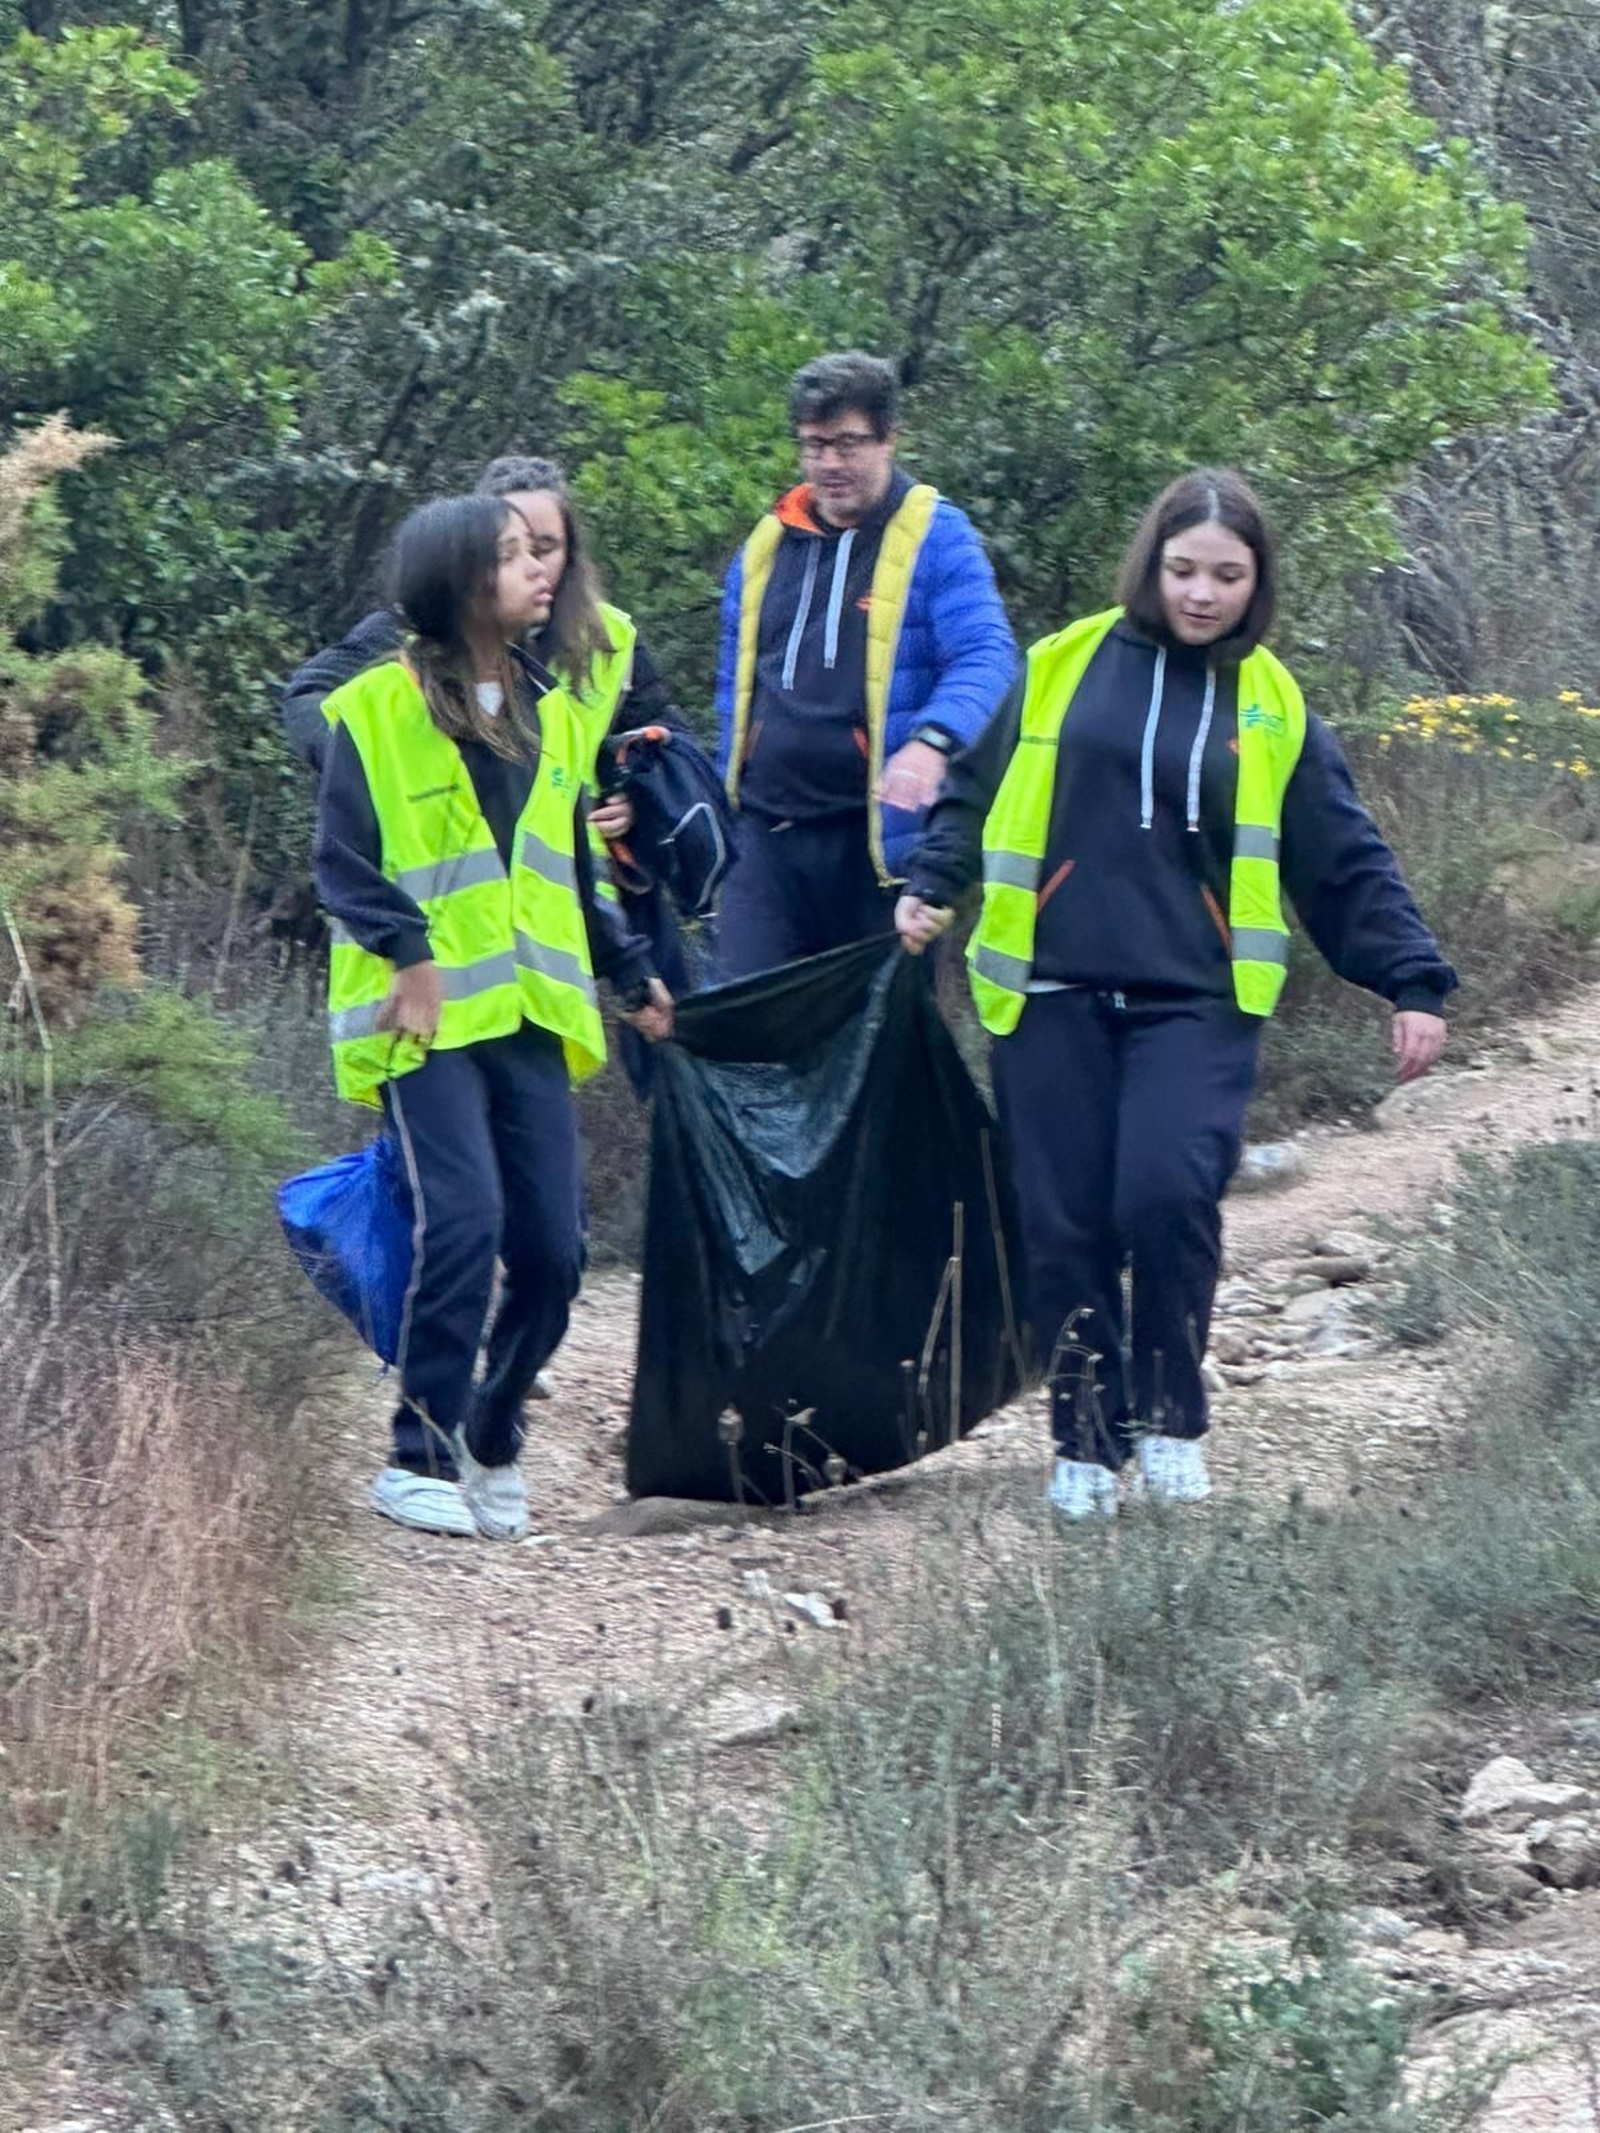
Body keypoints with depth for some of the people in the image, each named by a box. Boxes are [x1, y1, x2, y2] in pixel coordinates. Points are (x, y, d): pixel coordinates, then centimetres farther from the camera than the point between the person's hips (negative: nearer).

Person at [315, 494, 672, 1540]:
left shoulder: (548, 712, 16)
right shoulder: (379, 708, -4)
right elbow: (345, 862, -9)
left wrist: (632, 975, 23)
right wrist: (409, 952, -21)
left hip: (529, 1019, 6)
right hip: (428, 1021, -6)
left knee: (552, 1248, 0)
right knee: (463, 1221, -19)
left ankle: (492, 1443, 19)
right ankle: (419, 1460, -8)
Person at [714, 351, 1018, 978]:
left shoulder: (934, 536, -1)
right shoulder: (765, 546, 15)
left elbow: (986, 658, -13)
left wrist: (932, 741, -31)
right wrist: (727, 801, 21)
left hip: (881, 839, -4)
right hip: (768, 834, 4)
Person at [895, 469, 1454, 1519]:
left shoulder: (1273, 708, 8)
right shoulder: (1063, 668, 8)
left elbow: (1348, 864, 11)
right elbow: (978, 791, 17)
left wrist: (1412, 980, 4)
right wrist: (933, 886, 2)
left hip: (1197, 1005, -1)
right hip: (1054, 999, 1)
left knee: (1168, 1194, -21)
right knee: (1067, 1230, 0)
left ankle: (1172, 1421, -1)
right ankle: (1087, 1448, 16)